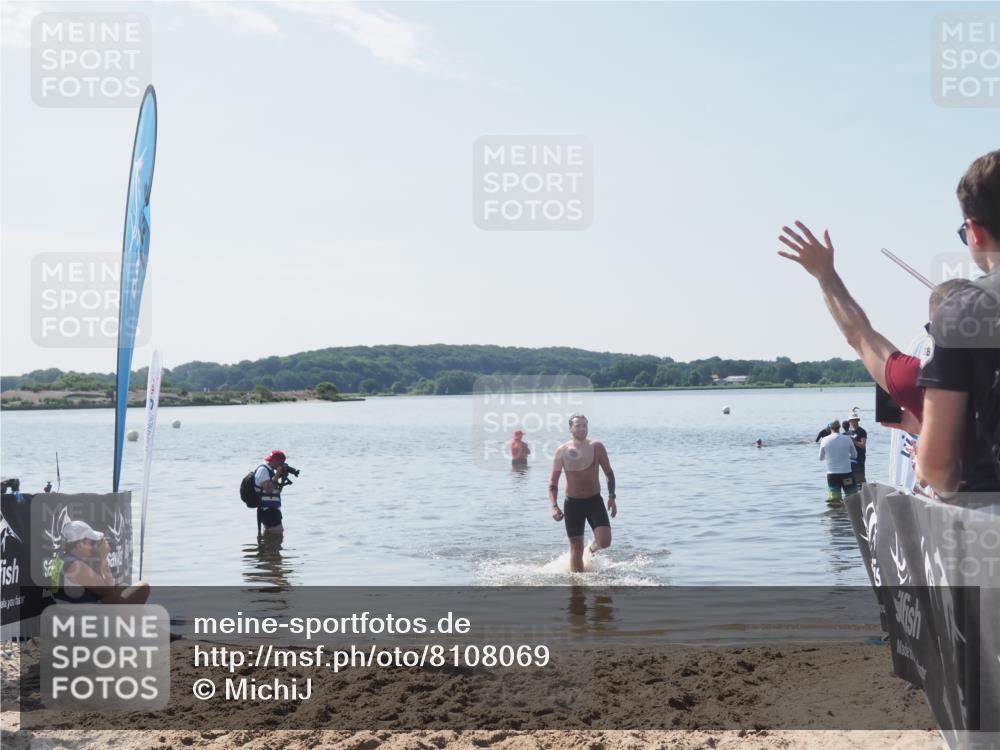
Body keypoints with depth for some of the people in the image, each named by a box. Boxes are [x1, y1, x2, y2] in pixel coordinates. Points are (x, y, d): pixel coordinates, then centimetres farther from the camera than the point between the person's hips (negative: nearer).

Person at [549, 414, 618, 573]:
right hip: (573, 503, 0)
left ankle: (593, 546, 20)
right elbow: (553, 482, 0)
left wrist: (612, 497, -4)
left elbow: (609, 473, 7)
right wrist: (554, 506, -12)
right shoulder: (562, 451, -5)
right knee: (576, 549, 3)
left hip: (594, 500, 0)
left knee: (605, 541, -16)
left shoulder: (596, 447, -4)